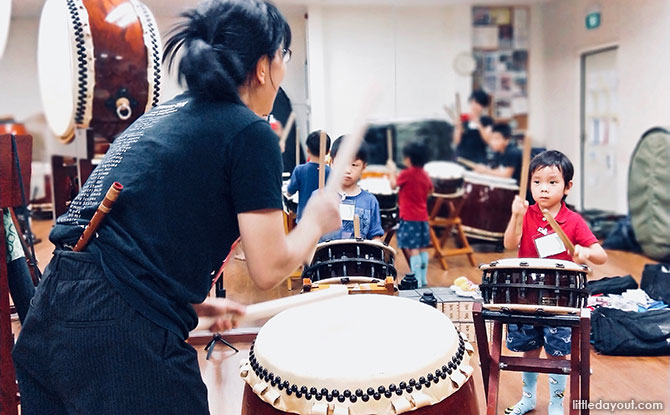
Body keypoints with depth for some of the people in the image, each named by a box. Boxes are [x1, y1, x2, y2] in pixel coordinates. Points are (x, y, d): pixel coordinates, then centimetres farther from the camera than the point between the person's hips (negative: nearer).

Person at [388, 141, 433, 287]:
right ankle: (423, 279, 21)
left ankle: (417, 280, -7)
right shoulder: (424, 174, 9)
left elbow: (393, 184, -4)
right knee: (421, 248, 13)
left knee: (412, 249, -6)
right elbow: (430, 190, 22)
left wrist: (392, 170, 10)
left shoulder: (407, 174, -14)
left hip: (409, 218, -8)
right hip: (422, 217, 8)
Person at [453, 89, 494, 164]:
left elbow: (488, 141, -6)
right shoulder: (463, 120, 8)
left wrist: (479, 125, -15)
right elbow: (456, 142, 3)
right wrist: (458, 128, -12)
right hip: (461, 157, 1)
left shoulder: (487, 121, 5)